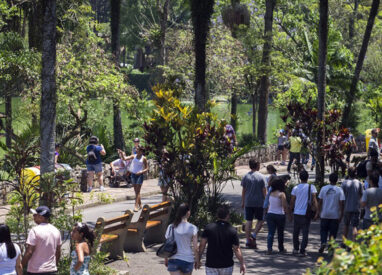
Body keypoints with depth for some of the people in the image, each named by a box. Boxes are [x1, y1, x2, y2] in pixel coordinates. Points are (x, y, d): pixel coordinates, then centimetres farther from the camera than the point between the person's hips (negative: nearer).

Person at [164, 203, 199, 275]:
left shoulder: (171, 227, -2)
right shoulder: (192, 228, -8)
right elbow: (195, 248, -7)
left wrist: (166, 259, 14)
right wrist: (197, 260, 6)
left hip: (173, 260, 1)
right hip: (187, 260, -1)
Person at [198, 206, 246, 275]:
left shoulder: (208, 228, -5)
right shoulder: (232, 231, -8)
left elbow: (202, 245, -3)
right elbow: (237, 249, -8)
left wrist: (198, 260, 8)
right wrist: (242, 263, 1)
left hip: (211, 264, 0)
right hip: (227, 265, 0)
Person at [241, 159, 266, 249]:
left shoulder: (246, 177, 3)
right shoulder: (261, 177, -5)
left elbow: (243, 191, 6)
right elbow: (264, 191, -5)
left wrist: (243, 202, 14)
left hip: (248, 202, 3)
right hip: (259, 202, -3)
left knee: (248, 221, 5)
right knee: (260, 220, 12)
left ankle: (248, 240, 5)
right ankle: (254, 236, -4)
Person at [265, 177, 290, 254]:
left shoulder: (271, 193, 4)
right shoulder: (281, 194, -12)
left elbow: (269, 204, 11)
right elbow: (285, 206, -14)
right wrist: (288, 213, -2)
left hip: (270, 214, 3)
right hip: (279, 215, -3)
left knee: (270, 233, 0)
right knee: (280, 233, 12)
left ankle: (269, 248, -14)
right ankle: (281, 249, 24)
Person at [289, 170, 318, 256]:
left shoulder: (295, 188, 2)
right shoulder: (311, 187, -4)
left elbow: (292, 201, 4)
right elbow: (314, 200, -9)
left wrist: (291, 210, 16)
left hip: (297, 213, 2)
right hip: (306, 214, -2)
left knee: (296, 232, 17)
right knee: (305, 233, 1)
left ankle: (296, 249, 23)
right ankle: (302, 251, -5)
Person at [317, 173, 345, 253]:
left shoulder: (324, 188, -1)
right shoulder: (339, 190, -6)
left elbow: (320, 202, 1)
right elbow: (341, 203, -8)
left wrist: (318, 212, 10)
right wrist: (341, 215, -2)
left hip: (325, 214, 1)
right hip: (335, 215, -1)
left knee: (323, 230, 13)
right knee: (333, 232, 8)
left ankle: (323, 242, -10)